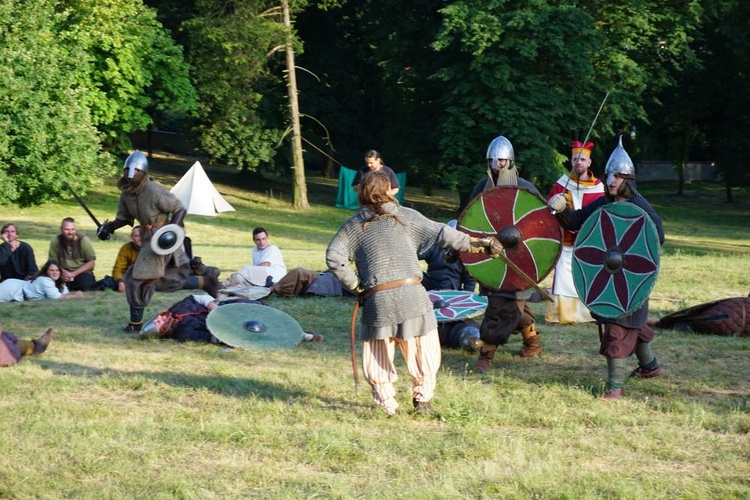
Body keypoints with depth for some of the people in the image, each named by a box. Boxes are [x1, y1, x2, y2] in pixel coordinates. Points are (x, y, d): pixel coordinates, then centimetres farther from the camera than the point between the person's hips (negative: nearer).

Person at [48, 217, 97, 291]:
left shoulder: (83, 240, -9)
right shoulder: (56, 241, -5)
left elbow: (91, 262, -7)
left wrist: (74, 274, -17)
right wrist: (63, 272, -20)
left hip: (81, 273, -1)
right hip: (64, 272, 1)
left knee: (85, 282, -35)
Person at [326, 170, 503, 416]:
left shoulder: (353, 226, 6)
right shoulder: (404, 216, 4)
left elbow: (334, 257, -4)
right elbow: (440, 233, 4)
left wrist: (355, 285, 6)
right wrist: (474, 243, 10)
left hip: (377, 300, 1)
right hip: (411, 295, -1)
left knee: (378, 357, 13)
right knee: (424, 350, 14)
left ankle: (387, 405, 13)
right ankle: (422, 399, 17)